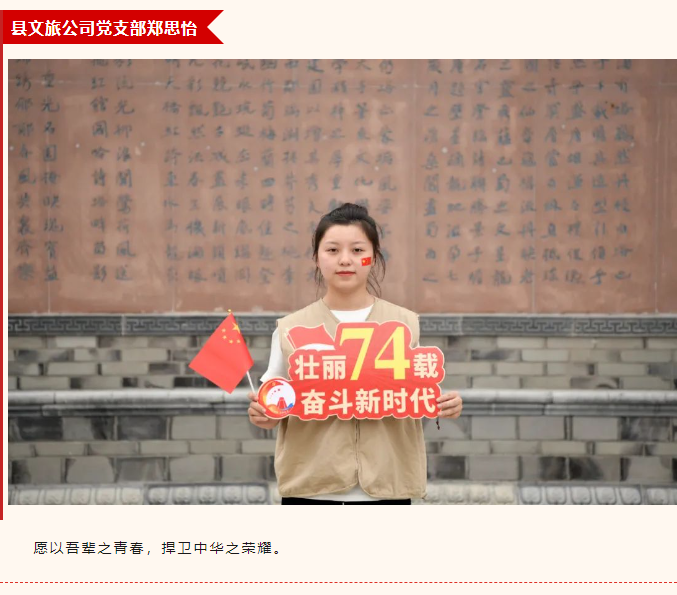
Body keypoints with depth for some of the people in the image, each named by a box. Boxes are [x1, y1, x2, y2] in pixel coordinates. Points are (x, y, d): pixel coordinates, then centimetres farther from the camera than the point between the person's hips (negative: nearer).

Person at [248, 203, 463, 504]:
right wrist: (262, 414, -15)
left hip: (385, 487, 1)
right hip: (311, 487, 0)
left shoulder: (406, 323, 5)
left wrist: (446, 405, -11)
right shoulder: (290, 329, 2)